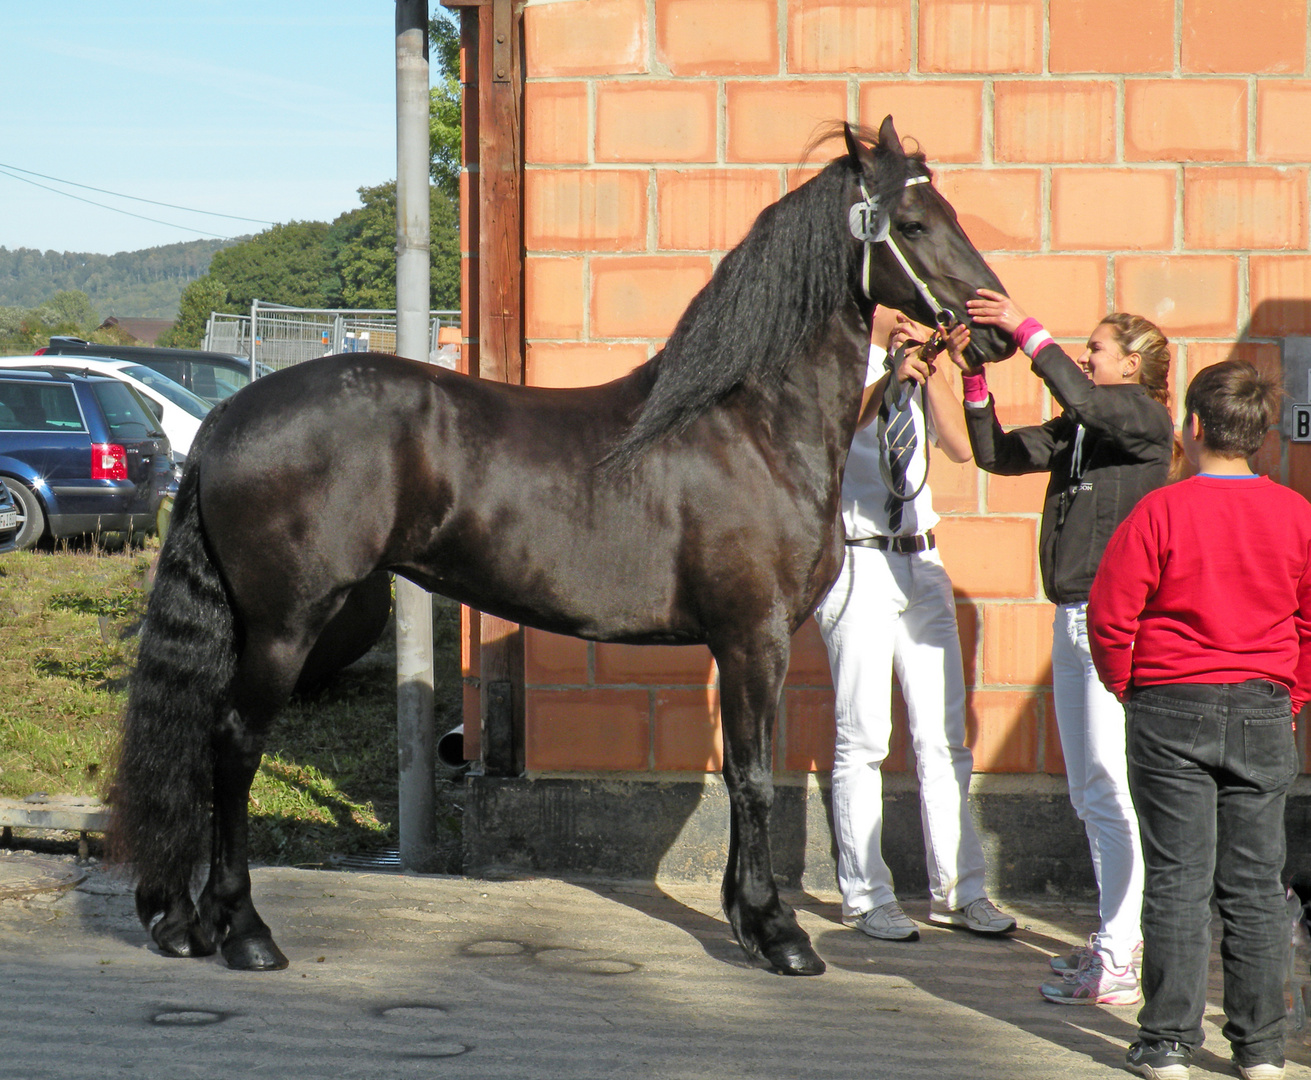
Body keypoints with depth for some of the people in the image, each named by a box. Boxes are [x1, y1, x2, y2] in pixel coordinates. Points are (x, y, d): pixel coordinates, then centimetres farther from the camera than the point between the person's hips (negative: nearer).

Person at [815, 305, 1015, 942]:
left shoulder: (920, 368, 14)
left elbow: (961, 446, -3)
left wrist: (932, 370, -14)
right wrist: (889, 382, -33)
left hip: (921, 561, 6)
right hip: (857, 565, -6)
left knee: (943, 735, 6)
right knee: (862, 740, -3)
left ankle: (957, 890, 11)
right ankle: (866, 896, 4)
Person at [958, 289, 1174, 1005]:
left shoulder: (1144, 417, -8)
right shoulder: (1076, 430, 15)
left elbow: (1079, 396, -27)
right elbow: (997, 454, 12)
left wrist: (1026, 330, -21)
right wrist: (976, 375, 3)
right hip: (1071, 619, 9)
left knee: (1112, 793, -9)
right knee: (1089, 796, 14)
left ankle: (1116, 964, -8)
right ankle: (1120, 937, 25)